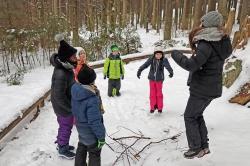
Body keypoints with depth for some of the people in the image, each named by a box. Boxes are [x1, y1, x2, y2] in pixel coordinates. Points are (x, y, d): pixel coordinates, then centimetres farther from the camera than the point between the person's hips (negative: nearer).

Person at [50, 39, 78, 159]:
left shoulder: (65, 68, -4)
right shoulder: (60, 74, -33)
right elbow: (59, 97, -29)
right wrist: (72, 108, -18)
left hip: (66, 106, 8)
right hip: (64, 108, -8)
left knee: (64, 127, 26)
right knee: (66, 128, 13)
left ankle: (61, 144, 48)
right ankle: (63, 150, 35)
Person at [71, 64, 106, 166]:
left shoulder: (75, 92, -10)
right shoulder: (92, 100, -35)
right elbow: (95, 121, -30)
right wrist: (101, 136, -18)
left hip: (80, 128, 8)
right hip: (91, 133, -8)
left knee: (81, 148, 29)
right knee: (94, 154, 15)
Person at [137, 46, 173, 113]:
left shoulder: (164, 60, -18)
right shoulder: (151, 59, -13)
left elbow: (168, 66, -35)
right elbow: (145, 65, -19)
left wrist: (171, 72, -53)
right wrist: (139, 71, -29)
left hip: (159, 79, -1)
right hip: (152, 79, 1)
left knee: (159, 94, 8)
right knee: (152, 94, 9)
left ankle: (160, 107, 24)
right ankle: (153, 107, 23)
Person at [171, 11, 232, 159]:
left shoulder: (206, 45, -22)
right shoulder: (223, 42, 5)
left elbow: (191, 65, -30)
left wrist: (176, 54, -13)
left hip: (201, 89, -8)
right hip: (212, 87, 8)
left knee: (190, 117, 7)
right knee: (197, 115, 21)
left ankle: (196, 148, 17)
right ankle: (204, 146, 27)